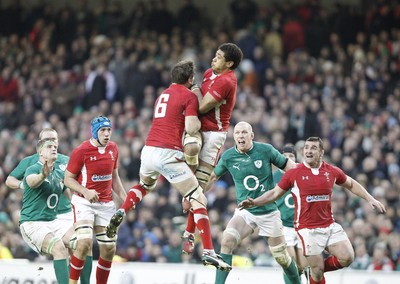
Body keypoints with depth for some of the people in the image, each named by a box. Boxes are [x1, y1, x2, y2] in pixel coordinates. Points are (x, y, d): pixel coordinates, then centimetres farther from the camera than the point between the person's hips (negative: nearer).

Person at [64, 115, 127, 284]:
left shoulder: (113, 148, 5)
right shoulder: (81, 151, -14)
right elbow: (68, 179, -8)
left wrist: (124, 198, 8)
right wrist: (85, 191, -24)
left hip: (106, 204, 6)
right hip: (84, 202, -6)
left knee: (109, 249, 4)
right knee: (85, 243, -24)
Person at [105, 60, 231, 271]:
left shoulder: (163, 95, 21)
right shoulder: (189, 96, -2)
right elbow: (191, 129, -12)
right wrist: (198, 120, 8)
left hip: (148, 149, 7)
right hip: (168, 153, -7)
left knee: (145, 185, 39)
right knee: (198, 199, -1)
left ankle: (121, 213, 15)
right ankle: (208, 252, -10)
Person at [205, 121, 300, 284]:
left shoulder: (266, 150, -10)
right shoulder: (228, 156, -4)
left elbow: (288, 166, 1)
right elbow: (213, 177, 13)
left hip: (269, 212, -1)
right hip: (245, 212, 1)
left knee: (281, 257, 5)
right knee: (227, 241, -25)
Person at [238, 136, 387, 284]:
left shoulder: (332, 171, 3)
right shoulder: (293, 173, -5)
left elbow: (351, 184, 20)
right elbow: (275, 193, 5)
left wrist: (370, 199, 15)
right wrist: (254, 202, -6)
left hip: (330, 226, 4)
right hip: (307, 229, -3)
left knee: (347, 258, -11)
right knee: (317, 270, -7)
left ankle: (317, 269, 15)